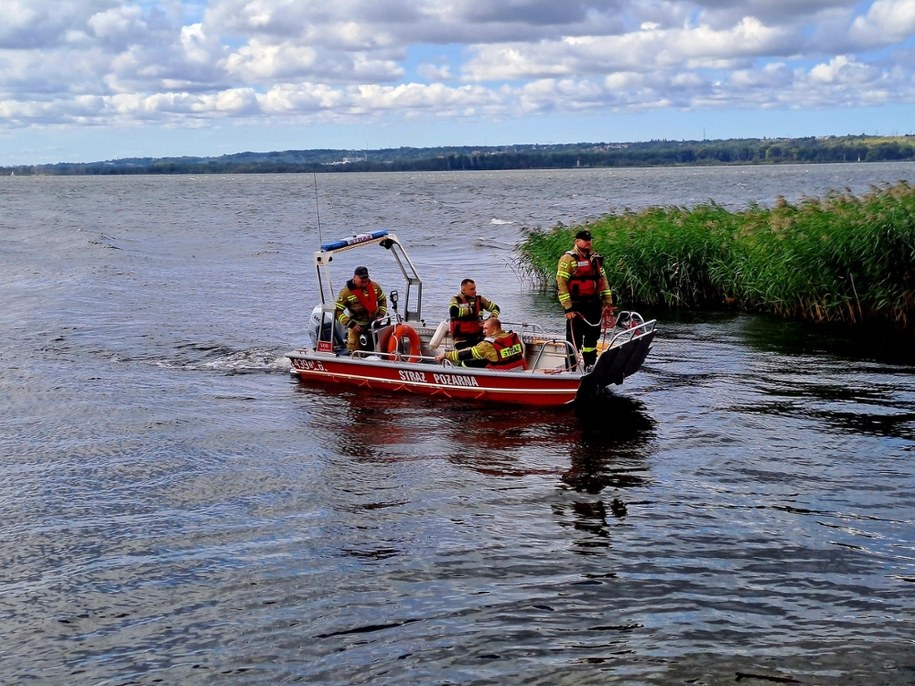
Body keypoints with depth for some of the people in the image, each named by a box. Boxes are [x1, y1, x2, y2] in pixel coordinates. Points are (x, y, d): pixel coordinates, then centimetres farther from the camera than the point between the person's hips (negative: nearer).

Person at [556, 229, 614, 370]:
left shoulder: (595, 258, 14)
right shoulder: (568, 259, -8)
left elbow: (603, 280, 19)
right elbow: (561, 283, -13)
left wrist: (608, 302, 12)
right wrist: (568, 308, -18)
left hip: (594, 305, 6)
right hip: (576, 307, -6)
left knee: (593, 336, 13)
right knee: (574, 338, -2)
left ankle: (590, 365, 24)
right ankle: (571, 369, 5)